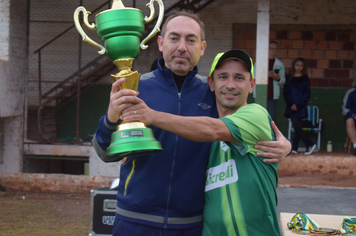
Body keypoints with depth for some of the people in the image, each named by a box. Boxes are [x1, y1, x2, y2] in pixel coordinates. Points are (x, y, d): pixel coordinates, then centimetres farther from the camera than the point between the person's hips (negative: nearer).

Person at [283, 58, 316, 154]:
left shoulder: (305, 78, 4)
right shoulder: (289, 77, 8)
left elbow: (307, 94, 0)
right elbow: (285, 92, 5)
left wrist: (298, 105, -10)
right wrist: (291, 104, -7)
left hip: (301, 107, -2)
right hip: (291, 106, 2)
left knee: (297, 127, -8)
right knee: (296, 126, -7)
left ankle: (294, 147, -1)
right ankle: (310, 144, 2)